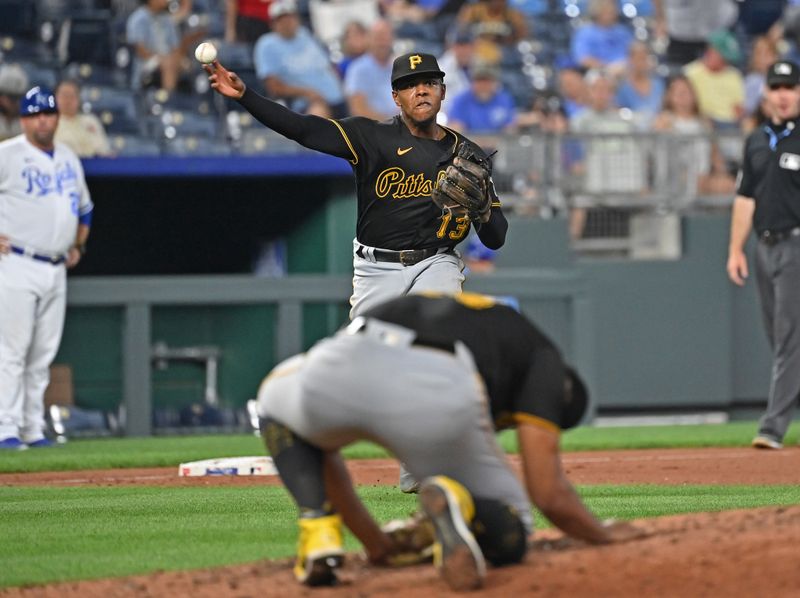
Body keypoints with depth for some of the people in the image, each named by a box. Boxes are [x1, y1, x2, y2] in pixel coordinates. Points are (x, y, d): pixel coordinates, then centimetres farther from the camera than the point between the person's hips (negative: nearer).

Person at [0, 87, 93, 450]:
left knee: (43, 355, 8)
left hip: (56, 270, 6)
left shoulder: (69, 159, 15)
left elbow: (84, 208, 29)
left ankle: (33, 430, 12)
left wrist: (78, 245, 17)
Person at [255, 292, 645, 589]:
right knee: (505, 538, 22)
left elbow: (318, 444, 46)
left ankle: (319, 538, 16)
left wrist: (373, 541, 52)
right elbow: (549, 494, 20)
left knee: (278, 398, 40)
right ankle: (457, 506, -14)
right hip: (440, 397, -3)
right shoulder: (540, 354, 30)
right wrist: (604, 535, 41)